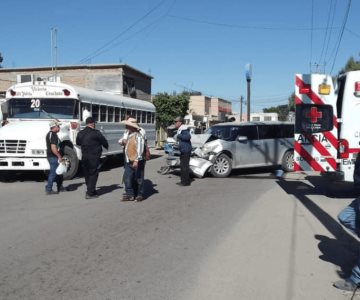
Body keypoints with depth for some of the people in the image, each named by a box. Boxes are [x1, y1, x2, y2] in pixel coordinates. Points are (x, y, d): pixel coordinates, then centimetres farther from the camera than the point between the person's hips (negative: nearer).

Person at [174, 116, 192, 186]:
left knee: (184, 166, -8)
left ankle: (186, 182, -4)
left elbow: (188, 136, -29)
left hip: (185, 150, -11)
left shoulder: (183, 129, -15)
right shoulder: (180, 129, 18)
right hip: (183, 150, 11)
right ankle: (183, 181, 22)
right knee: (182, 165, 15)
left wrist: (179, 136, -23)